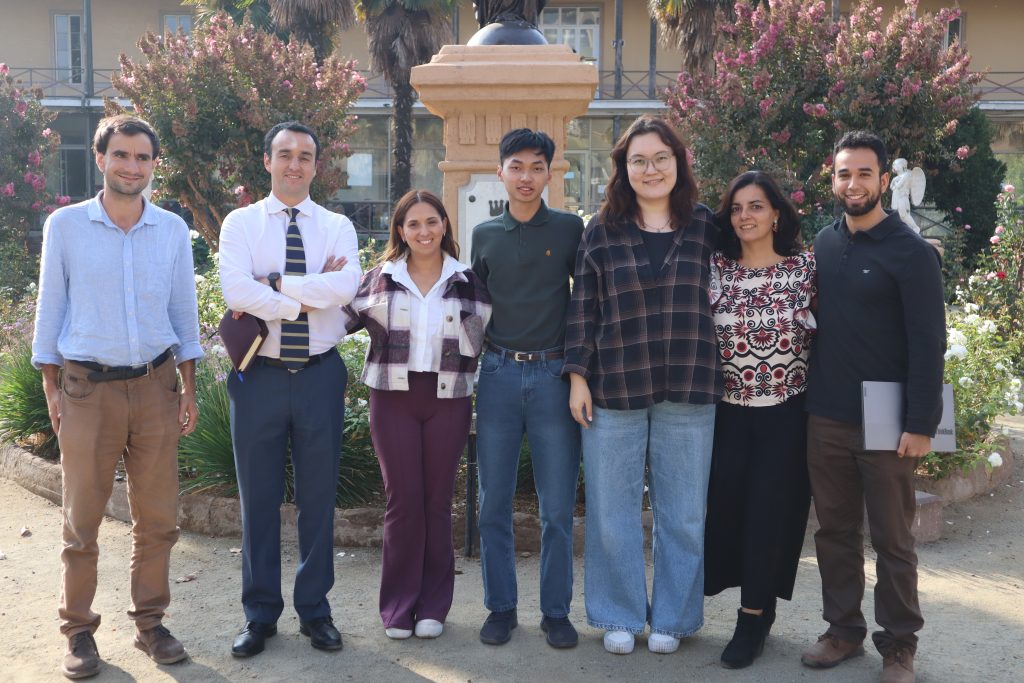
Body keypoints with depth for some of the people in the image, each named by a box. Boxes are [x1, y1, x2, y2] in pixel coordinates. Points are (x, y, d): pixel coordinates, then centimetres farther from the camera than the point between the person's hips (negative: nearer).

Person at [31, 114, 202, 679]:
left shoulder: (173, 229, 5)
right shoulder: (65, 225, 0)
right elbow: (50, 309, 3)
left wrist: (188, 388, 7)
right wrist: (52, 389, 0)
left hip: (156, 386, 2)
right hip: (87, 388, -2)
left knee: (157, 517, 7)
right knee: (82, 521, 4)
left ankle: (150, 622, 22)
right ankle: (79, 631, 18)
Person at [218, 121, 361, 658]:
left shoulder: (336, 226, 5)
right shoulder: (241, 224, 2)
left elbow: (346, 285, -16)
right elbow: (235, 291, -16)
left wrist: (274, 283, -17)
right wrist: (306, 298, -15)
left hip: (320, 374, 1)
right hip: (259, 374, -1)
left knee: (318, 497, 9)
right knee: (258, 498, 9)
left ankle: (314, 609, 24)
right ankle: (260, 614, 23)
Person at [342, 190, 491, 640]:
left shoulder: (468, 282, 6)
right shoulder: (380, 279, 5)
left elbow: (484, 341, 5)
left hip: (448, 401, 0)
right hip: (393, 399, 0)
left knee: (438, 502, 7)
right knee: (402, 500, 1)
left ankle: (433, 605, 18)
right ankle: (398, 605, 14)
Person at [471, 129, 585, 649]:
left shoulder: (571, 229, 3)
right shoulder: (484, 234, 11)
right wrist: (473, 358, 11)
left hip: (553, 375, -2)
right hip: (498, 374, 2)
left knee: (558, 508, 2)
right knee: (493, 504, 6)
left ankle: (556, 611, 15)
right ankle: (501, 607, 19)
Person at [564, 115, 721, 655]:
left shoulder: (706, 227, 4)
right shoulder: (601, 232, 3)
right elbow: (583, 309, 3)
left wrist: (719, 375, 4)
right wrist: (578, 376, -2)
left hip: (688, 392, 0)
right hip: (614, 390, 0)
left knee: (682, 511, 8)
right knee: (613, 509, 8)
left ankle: (672, 617, 25)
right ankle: (620, 616, 24)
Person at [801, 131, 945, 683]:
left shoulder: (911, 252, -9)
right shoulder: (822, 245, 7)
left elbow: (927, 343, -11)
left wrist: (921, 423, -16)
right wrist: (807, 395, 9)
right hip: (825, 418, 5)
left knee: (892, 539, 6)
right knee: (835, 530, 13)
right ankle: (843, 629, 27)